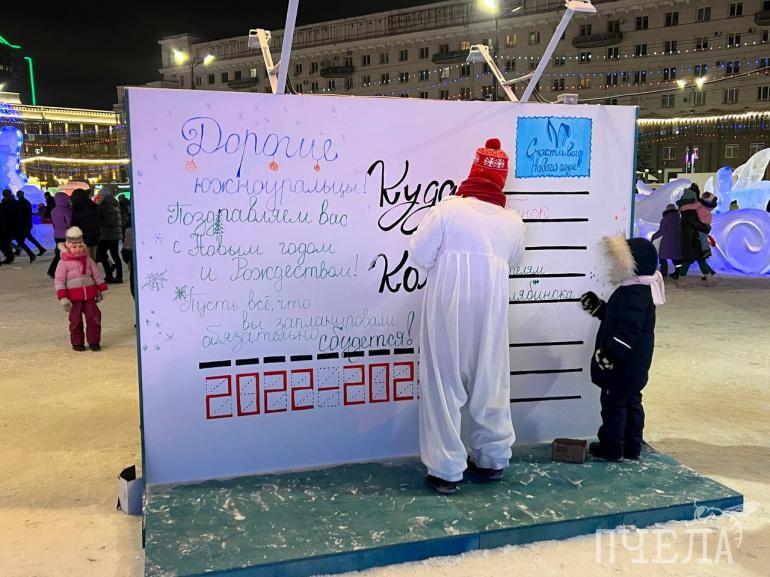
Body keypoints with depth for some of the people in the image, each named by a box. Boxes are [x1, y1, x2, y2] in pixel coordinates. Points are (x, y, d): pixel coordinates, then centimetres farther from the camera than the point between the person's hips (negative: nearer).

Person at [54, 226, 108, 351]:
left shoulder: (88, 260, 7)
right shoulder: (64, 263, -5)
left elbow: (97, 275, 15)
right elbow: (59, 281, -8)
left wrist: (101, 290, 13)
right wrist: (63, 298, -15)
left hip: (90, 296, 3)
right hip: (74, 298, -3)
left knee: (94, 317, 0)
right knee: (76, 321, 5)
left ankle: (94, 341, 10)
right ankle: (77, 343, 18)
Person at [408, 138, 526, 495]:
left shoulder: (448, 209, -8)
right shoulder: (513, 222, 4)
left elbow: (419, 255, -7)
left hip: (447, 307, -3)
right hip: (491, 309, 4)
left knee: (444, 384, 4)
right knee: (489, 382, 16)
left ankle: (446, 470, 8)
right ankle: (492, 459, 29)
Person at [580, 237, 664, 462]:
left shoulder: (634, 294, -22)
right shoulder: (639, 290, 12)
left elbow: (628, 329, -29)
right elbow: (618, 318, 21)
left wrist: (610, 351, -29)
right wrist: (598, 307, 20)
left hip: (623, 364, -11)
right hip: (635, 363, 11)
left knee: (614, 403, 0)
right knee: (631, 402, 17)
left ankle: (611, 447, 10)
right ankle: (632, 446, 26)